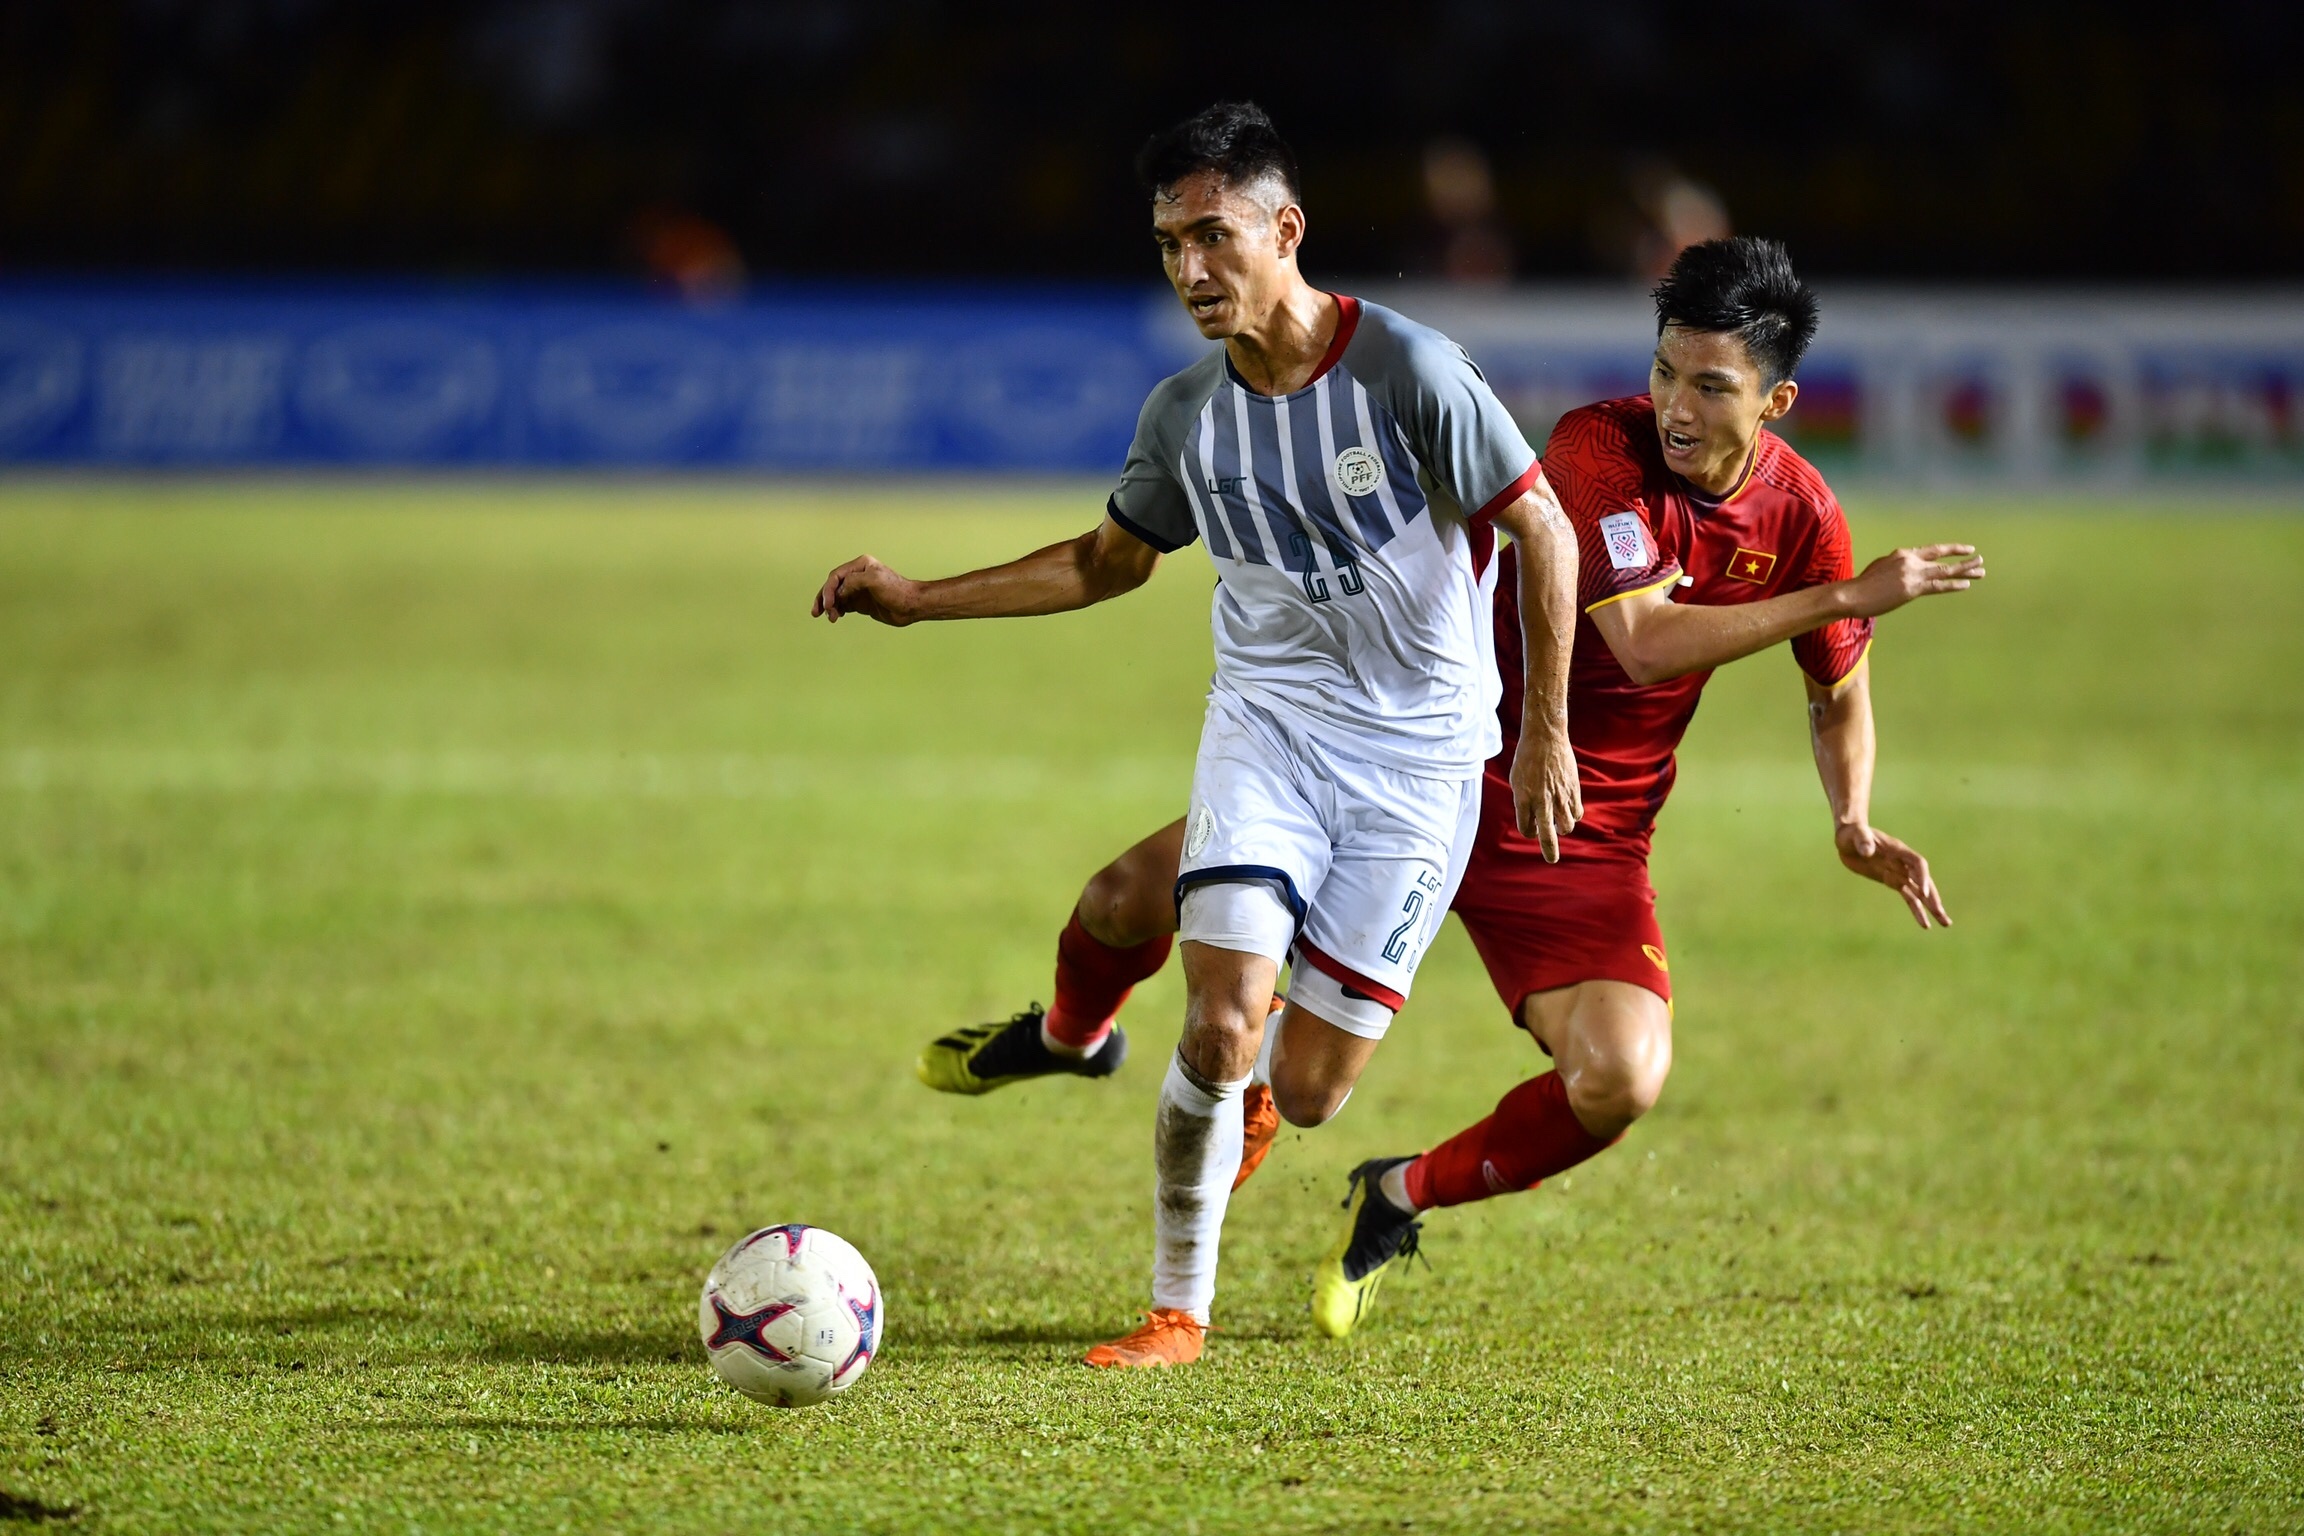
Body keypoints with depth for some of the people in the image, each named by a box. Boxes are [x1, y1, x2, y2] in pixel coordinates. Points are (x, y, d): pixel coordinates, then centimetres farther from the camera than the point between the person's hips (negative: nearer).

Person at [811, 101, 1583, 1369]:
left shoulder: (1407, 371, -16)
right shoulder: (1185, 414, -2)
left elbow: (1543, 534, -8)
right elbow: (1112, 559, 17)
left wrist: (1545, 731, -8)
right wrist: (917, 601, 10)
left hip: (1416, 761, -3)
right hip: (1265, 727, 3)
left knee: (1305, 1094, -3)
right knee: (1222, 1027, -17)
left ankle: (1260, 1086, 37)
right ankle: (1177, 1309, 1)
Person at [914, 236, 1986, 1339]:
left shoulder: (1801, 515, -7)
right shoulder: (1598, 449, -21)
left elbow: (1839, 691, 12)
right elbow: (1645, 643, -32)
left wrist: (1856, 825, -5)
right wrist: (1844, 597, -31)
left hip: (1583, 829, 2)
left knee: (1621, 1082, -24)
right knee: (1133, 893, -6)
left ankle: (1399, 1201, 7)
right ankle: (1071, 1031, 34)